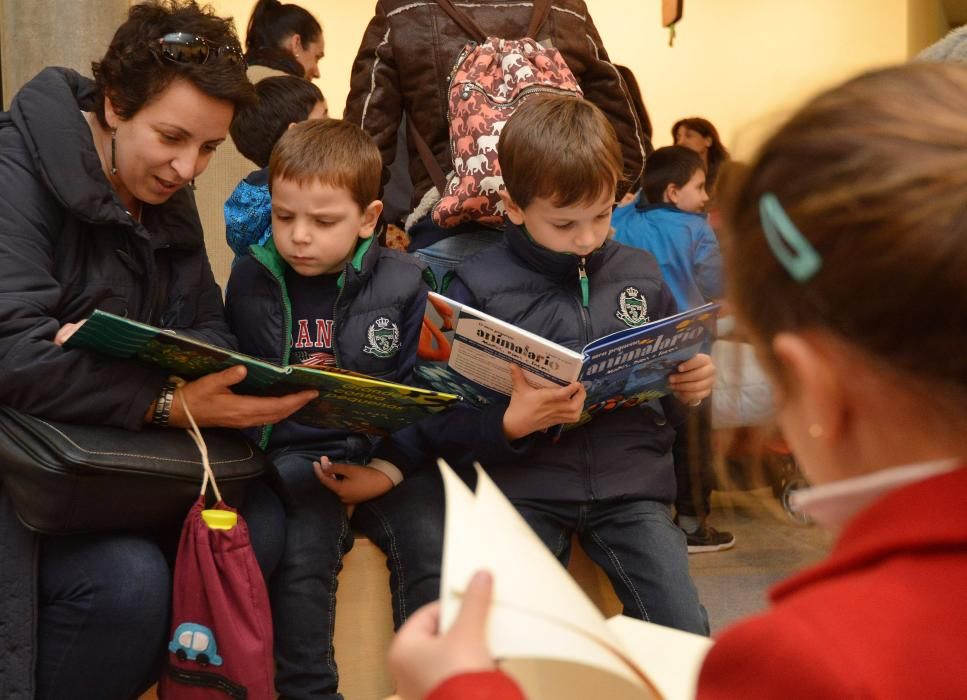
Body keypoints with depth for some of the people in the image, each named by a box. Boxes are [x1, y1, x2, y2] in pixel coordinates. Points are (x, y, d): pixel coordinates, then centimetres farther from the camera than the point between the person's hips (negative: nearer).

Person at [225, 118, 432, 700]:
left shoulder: (402, 282, 0)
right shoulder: (251, 279, 3)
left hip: (383, 450, 0)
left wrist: (389, 469, -13)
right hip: (294, 451, 1)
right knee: (304, 556, -23)